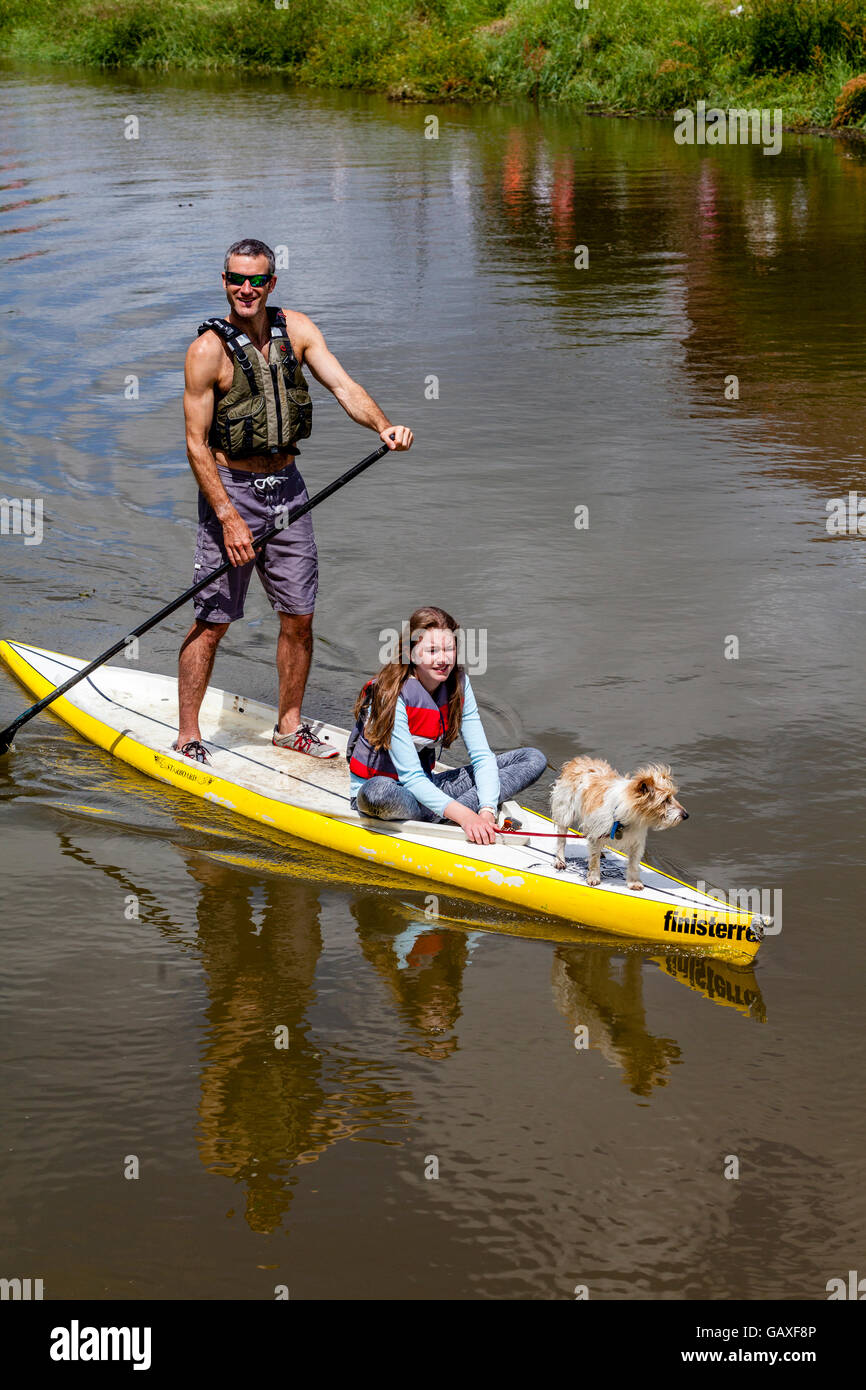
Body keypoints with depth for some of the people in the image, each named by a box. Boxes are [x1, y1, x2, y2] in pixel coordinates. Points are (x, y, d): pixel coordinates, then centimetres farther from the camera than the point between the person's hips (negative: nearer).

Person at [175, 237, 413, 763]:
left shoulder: (296, 329, 0)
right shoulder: (209, 349, -14)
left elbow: (343, 385, -10)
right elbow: (197, 445, -14)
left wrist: (384, 425, -30)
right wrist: (228, 517, -19)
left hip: (286, 487, 5)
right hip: (231, 487, -5)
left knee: (299, 616, 10)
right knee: (212, 620, -3)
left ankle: (290, 725, 26)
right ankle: (187, 736, 9)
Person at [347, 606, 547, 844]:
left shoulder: (458, 684, -4)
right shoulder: (392, 694, -22)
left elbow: (481, 755, -7)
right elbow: (411, 777, -26)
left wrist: (487, 811, -25)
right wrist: (464, 816, -37)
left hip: (427, 784, 7)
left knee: (534, 760, -5)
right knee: (379, 793, -45)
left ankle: (440, 816, -23)